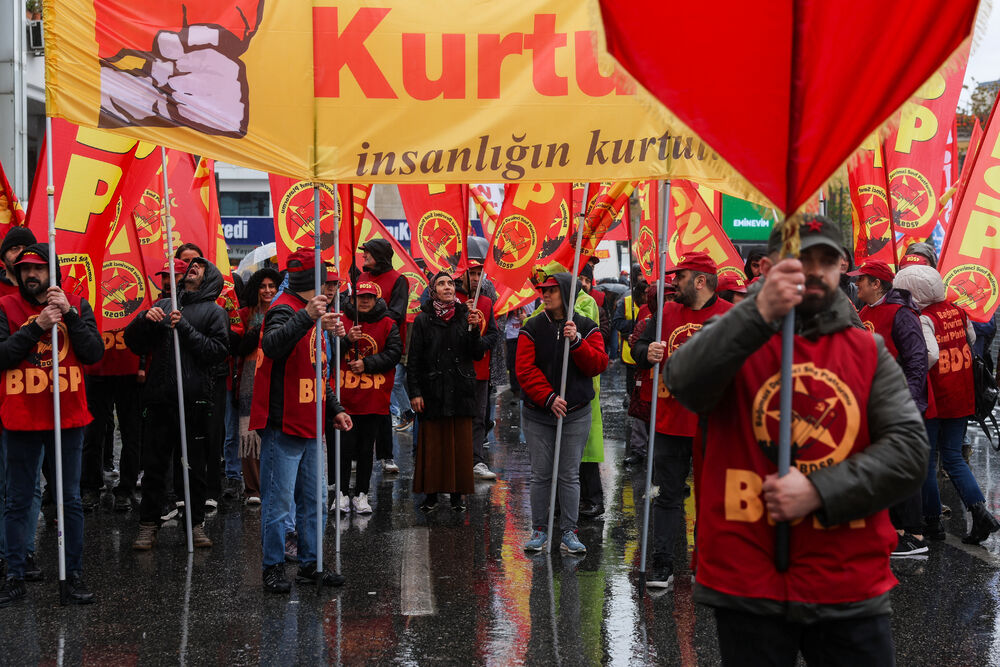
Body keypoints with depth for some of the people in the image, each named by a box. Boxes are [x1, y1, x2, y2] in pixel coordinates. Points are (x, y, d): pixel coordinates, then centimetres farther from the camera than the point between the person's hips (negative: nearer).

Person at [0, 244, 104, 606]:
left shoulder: (77, 305, 5)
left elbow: (94, 353, -6)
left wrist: (69, 314, -15)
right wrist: (37, 326, -17)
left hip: (67, 419, 1)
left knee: (70, 501, 6)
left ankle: (74, 575, 15)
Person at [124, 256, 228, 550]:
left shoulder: (213, 311, 7)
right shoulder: (164, 305, 16)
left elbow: (219, 351, -8)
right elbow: (134, 343, 14)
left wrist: (185, 328, -13)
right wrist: (144, 319, -5)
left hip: (195, 400, -2)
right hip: (159, 397, 3)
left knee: (195, 467, 4)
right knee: (154, 466, 4)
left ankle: (196, 523, 15)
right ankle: (148, 525, 12)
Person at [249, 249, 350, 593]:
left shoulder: (310, 312, 18)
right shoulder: (284, 309, -12)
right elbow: (271, 345, -36)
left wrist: (334, 409, 20)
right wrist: (306, 317, -46)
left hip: (309, 426, 10)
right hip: (282, 426, -10)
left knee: (314, 500, 13)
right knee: (279, 500, -3)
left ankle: (310, 564, 23)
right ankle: (273, 568, 6)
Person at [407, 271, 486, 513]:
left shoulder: (465, 316, 7)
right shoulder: (423, 320, 2)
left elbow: (478, 354, 3)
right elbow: (413, 359, 1)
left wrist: (474, 330, -12)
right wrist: (414, 392, -5)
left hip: (461, 391, 2)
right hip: (432, 391, -2)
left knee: (460, 445, 3)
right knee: (432, 445, 1)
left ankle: (457, 494, 12)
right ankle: (431, 494, 10)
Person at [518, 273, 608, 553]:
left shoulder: (587, 328, 2)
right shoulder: (532, 328, 1)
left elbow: (598, 364, -8)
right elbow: (526, 369, -7)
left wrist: (577, 341, -22)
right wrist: (548, 398, -16)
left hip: (575, 414, 0)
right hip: (538, 414, 0)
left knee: (569, 475, 4)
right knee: (540, 475, 5)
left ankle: (568, 532, 13)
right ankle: (539, 530, 16)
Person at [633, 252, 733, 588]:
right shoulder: (667, 312, 8)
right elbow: (640, 347, 10)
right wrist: (647, 353, -11)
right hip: (669, 421, 4)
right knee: (667, 495, 8)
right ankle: (662, 564, 14)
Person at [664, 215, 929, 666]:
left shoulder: (868, 352, 8)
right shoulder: (735, 341, 2)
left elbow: (909, 450, -3)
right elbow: (685, 384, -20)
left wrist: (820, 491, -16)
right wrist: (760, 314, -33)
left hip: (851, 587, 2)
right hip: (748, 585, -2)